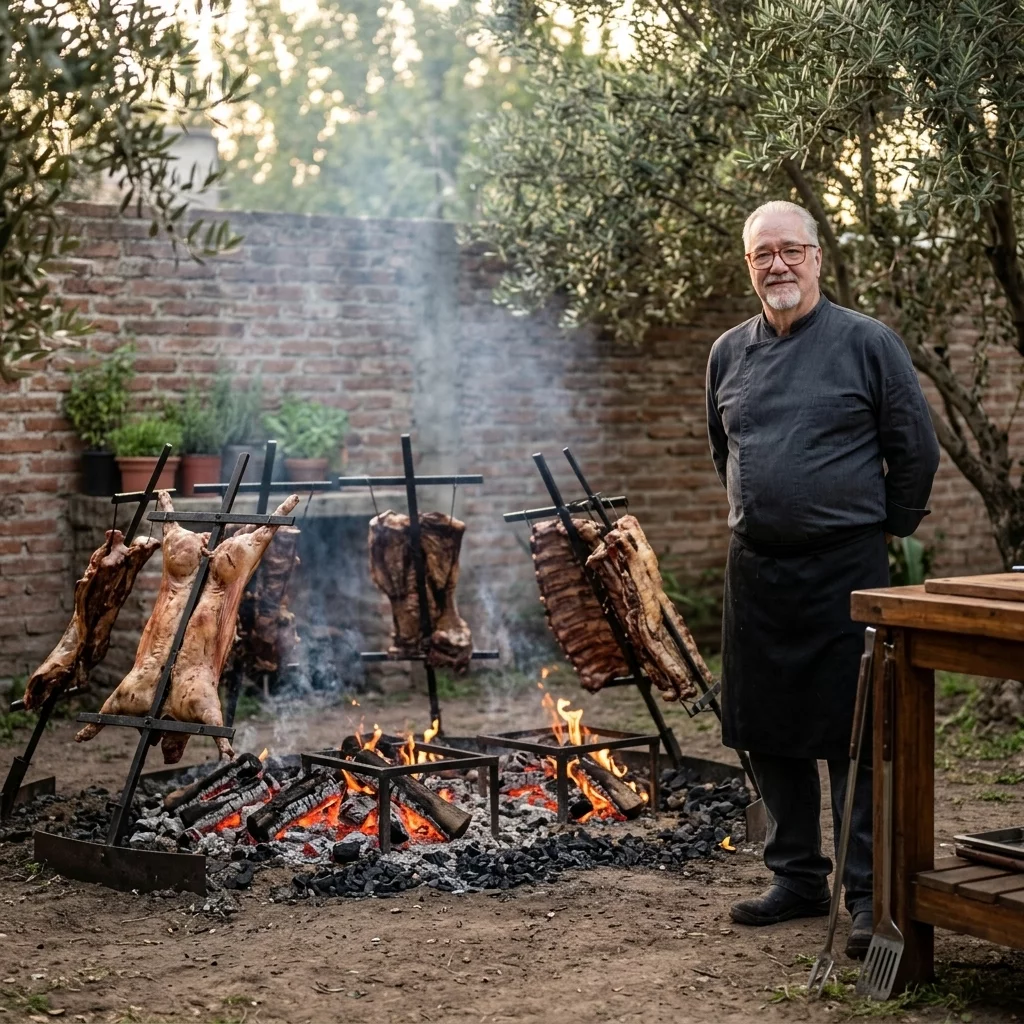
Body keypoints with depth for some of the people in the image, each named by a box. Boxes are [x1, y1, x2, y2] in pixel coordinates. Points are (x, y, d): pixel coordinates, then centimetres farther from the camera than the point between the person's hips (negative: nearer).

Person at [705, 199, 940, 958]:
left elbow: (916, 448, -1)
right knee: (769, 732, 11)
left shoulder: (867, 342, -4)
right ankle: (798, 878, 24)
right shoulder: (729, 353, 10)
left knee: (853, 736, -3)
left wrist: (887, 527, 6)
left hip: (844, 568, -5)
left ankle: (869, 893, 5)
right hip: (756, 568, 5)